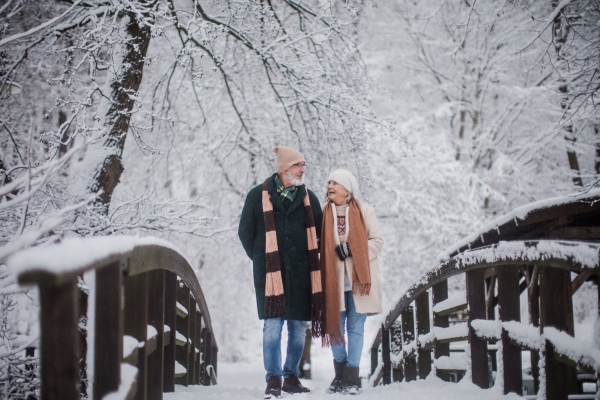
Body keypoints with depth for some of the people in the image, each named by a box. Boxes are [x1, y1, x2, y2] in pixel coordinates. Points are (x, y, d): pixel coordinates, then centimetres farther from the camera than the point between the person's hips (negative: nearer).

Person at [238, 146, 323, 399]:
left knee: (298, 327, 4)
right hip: (270, 272, -3)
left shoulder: (308, 198, 11)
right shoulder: (258, 196, 3)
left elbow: (319, 233, 22)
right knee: (273, 326, -9)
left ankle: (291, 377, 15)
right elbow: (245, 232, 10)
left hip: (300, 274, 3)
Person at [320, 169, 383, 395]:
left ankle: (351, 378, 6)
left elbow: (377, 241, -1)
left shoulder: (363, 211, 1)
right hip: (334, 280, 2)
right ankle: (340, 373, 19)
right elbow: (321, 245, 12)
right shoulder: (325, 213, 7)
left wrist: (354, 250, -13)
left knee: (356, 327, 1)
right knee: (335, 326, 3)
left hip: (358, 278, -2)